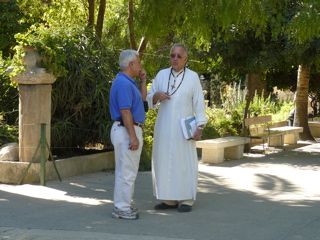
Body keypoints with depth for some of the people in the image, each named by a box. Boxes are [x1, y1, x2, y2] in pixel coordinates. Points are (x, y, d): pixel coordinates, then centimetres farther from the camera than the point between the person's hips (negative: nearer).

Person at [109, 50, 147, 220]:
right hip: (127, 131, -11)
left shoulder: (129, 82, 15)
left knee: (126, 171, 16)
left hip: (130, 130, 11)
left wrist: (143, 80, 15)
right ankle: (122, 209, -3)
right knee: (127, 172, -7)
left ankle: (123, 205, 24)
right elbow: (125, 112, -22)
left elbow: (142, 97, 28)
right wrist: (133, 137, -24)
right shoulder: (123, 83, -18)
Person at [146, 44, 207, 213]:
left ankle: (186, 200, 4)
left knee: (185, 163, -3)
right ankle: (169, 199, 11)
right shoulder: (161, 75, 8)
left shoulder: (193, 77, -1)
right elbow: (149, 99, 12)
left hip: (183, 128, -3)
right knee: (164, 162, 3)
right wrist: (157, 96, -11)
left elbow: (199, 103, -3)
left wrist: (200, 126, -9)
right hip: (163, 128, 3)